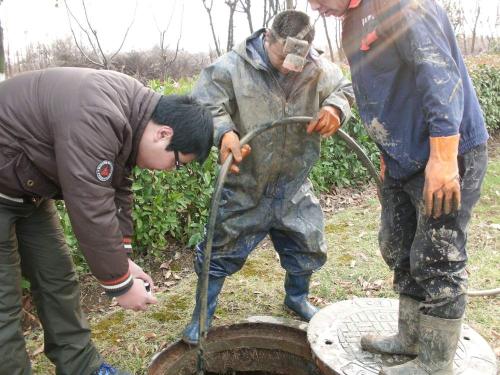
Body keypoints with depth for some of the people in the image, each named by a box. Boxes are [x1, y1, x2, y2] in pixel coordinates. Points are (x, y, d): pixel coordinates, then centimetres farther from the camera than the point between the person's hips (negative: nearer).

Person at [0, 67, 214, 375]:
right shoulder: (96, 120, -34)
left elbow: (116, 191, 3)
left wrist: (122, 257, 1)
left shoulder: (132, 111, -4)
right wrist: (120, 283, -18)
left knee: (58, 278, 11)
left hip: (27, 189, 9)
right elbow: (92, 212, -31)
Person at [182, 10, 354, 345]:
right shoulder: (233, 66, -15)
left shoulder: (319, 68, -4)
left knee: (307, 246, 16)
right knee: (222, 250, 4)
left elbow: (346, 88, 9)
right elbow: (204, 106, -16)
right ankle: (202, 316, 26)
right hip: (244, 186, -3)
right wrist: (223, 132, -38)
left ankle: (298, 298, 46)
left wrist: (335, 108, -16)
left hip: (294, 185, 4)